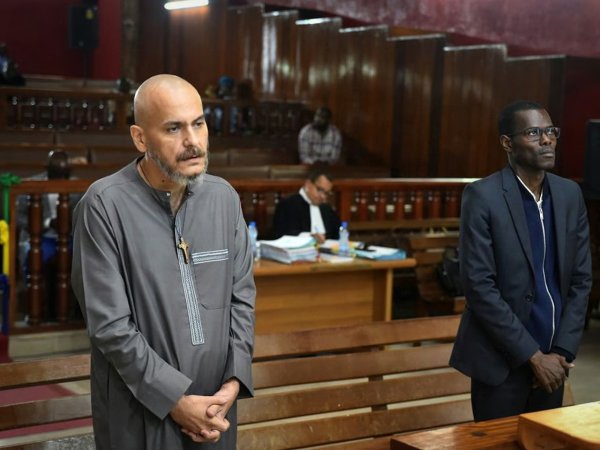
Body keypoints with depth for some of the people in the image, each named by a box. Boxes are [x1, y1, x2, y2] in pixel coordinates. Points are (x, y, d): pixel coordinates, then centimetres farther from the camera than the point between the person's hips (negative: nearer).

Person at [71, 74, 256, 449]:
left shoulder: (225, 196, 1)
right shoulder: (105, 205, -15)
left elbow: (242, 295, 5)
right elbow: (110, 324, -16)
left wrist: (234, 381, -6)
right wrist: (175, 399, -15)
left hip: (214, 405, 5)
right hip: (139, 410, -4)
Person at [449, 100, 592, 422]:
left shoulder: (570, 194, 5)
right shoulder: (482, 196, -11)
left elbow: (581, 279, 7)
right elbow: (479, 286, -15)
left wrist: (562, 352, -2)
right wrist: (533, 355, -14)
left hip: (551, 358, 5)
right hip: (502, 360, -5)